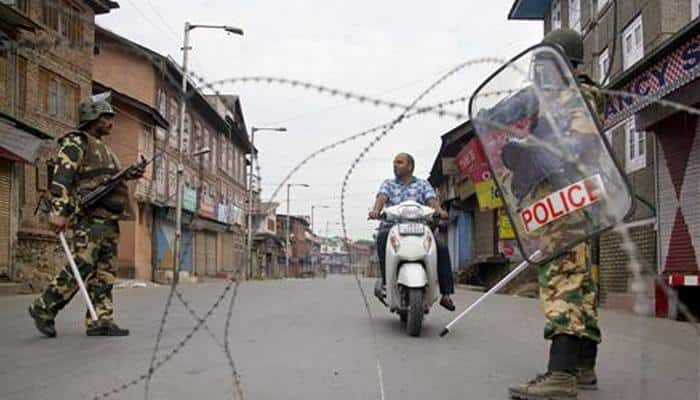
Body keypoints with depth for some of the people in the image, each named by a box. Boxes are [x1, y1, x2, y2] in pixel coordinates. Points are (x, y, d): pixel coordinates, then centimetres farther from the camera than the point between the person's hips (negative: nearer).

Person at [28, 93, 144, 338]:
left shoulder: (103, 148, 24)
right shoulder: (75, 143, -3)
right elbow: (61, 179, -14)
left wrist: (129, 175, 13)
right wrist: (58, 211, -25)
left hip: (109, 219, 9)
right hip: (89, 216, -9)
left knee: (105, 272, 3)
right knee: (82, 267, -13)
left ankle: (100, 321, 3)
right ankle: (44, 309, 0)